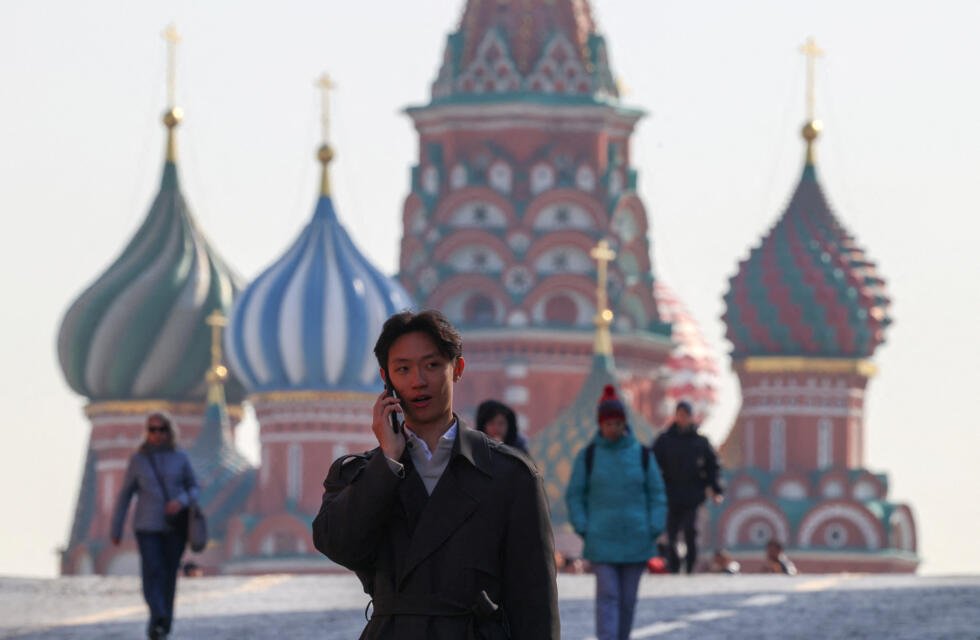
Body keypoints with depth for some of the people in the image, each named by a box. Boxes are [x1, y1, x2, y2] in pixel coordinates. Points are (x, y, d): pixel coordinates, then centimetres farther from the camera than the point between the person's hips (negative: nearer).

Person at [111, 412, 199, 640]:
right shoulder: (138, 460, 2)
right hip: (147, 527, -1)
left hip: (175, 526, 1)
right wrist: (116, 530, 7)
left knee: (169, 575, 3)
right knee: (152, 571, -17)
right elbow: (125, 495, 6)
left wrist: (181, 502, -15)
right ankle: (159, 619, -31)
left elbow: (193, 489, 8)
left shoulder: (180, 459, 3)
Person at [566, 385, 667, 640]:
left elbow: (656, 494, 7)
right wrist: (583, 530, -6)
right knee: (607, 596, -11)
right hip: (601, 541, -2)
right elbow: (575, 495, 4)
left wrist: (654, 530, -3)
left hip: (635, 540, 2)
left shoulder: (642, 454, 4)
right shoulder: (588, 455, 1)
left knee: (628, 598, 8)